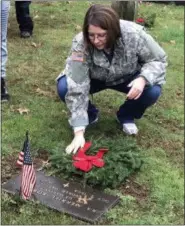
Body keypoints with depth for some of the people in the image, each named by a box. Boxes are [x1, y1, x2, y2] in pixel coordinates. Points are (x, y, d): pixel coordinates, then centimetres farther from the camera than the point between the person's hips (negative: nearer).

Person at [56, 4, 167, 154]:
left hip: (127, 78, 0)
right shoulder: (80, 44, -33)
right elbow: (77, 89, -33)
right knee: (64, 88, -26)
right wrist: (79, 132, -37)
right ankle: (90, 114, 5)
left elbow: (159, 60, -17)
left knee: (153, 91, -28)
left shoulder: (134, 34, -33)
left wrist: (143, 78, -39)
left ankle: (126, 116, 4)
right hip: (95, 79, 0)